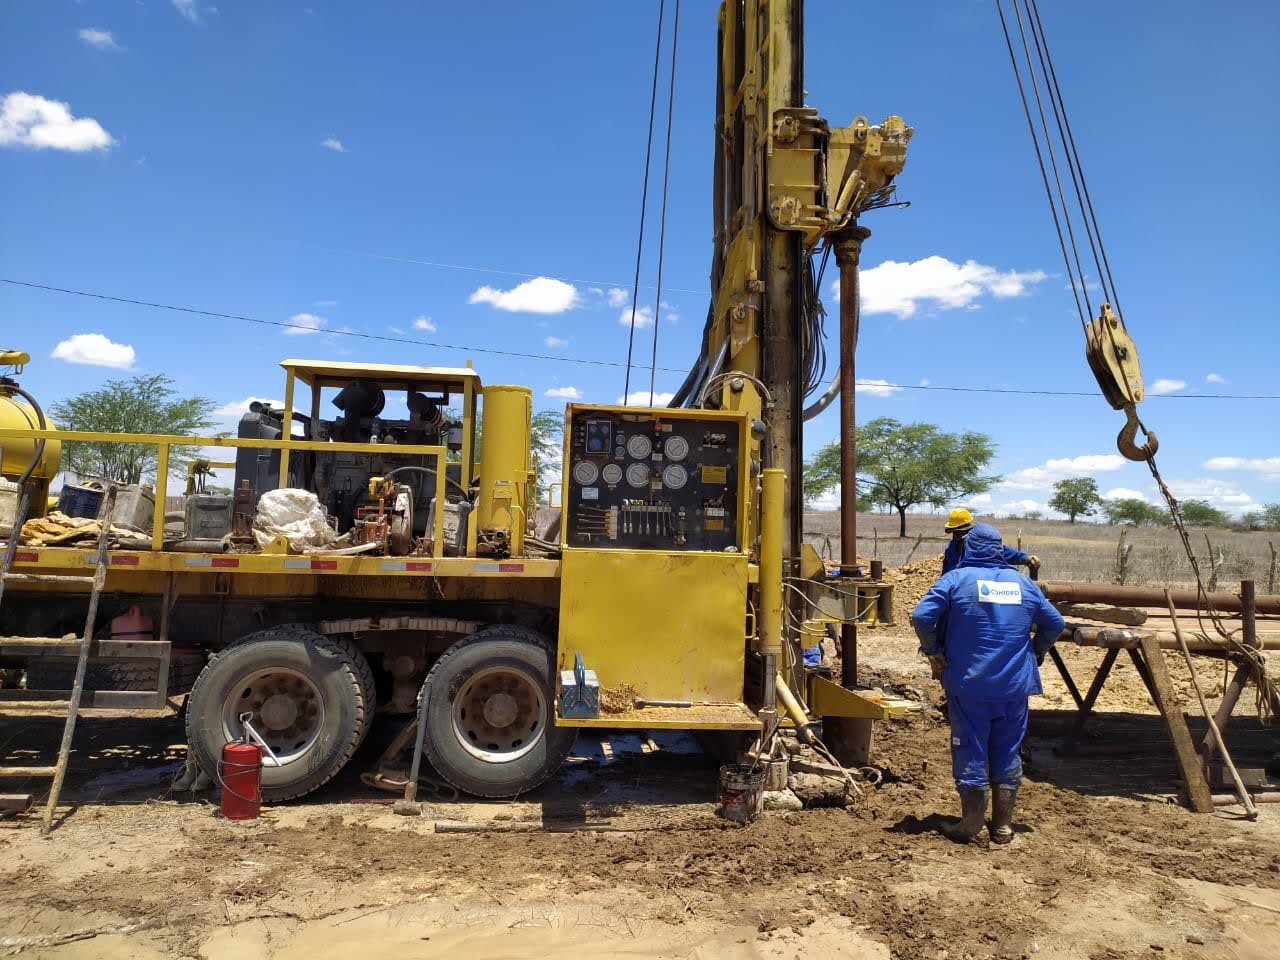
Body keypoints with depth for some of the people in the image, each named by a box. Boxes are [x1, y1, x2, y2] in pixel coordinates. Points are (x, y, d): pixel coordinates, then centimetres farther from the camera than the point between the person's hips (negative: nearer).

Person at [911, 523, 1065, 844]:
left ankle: (971, 822, 9)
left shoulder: (956, 578, -5)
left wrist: (933, 651, -1)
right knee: (1008, 751, 12)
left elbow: (921, 616, -15)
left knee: (970, 749, 5)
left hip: (968, 683, -3)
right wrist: (1036, 653, 25)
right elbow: (1055, 623, 15)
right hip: (1015, 685, 4)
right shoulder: (1023, 583, 8)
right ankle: (1003, 825, 19)